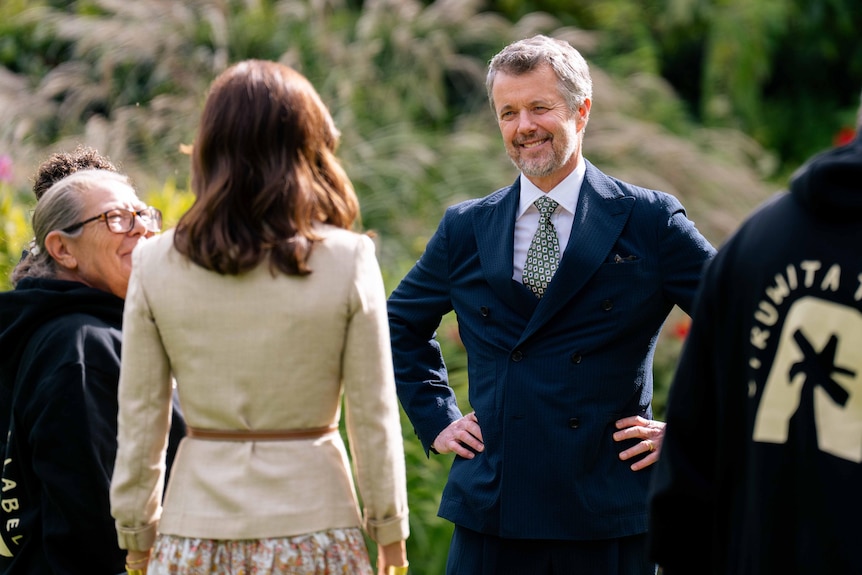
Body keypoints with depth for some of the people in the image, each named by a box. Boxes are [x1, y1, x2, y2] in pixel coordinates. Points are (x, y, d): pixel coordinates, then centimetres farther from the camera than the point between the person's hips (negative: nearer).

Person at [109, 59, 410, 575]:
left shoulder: (156, 265, -2)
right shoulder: (348, 261, -6)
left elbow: (140, 419, 3)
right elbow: (373, 415, -2)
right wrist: (390, 532, 10)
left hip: (196, 533, 1)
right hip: (312, 530, -1)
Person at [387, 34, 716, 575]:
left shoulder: (650, 221, 0)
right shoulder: (466, 229, 10)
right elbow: (401, 325, 25)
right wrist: (438, 420, 14)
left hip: (609, 516, -2)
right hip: (492, 514, 2)